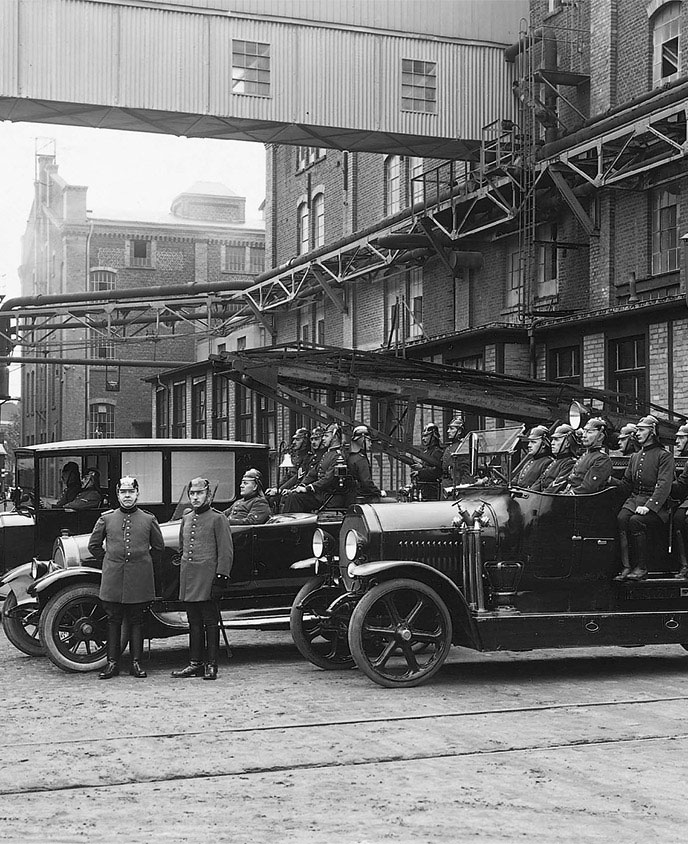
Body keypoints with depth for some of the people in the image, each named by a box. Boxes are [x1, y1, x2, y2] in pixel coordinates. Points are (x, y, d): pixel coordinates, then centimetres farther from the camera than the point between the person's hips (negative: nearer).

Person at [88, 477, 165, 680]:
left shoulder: (149, 519, 5)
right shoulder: (106, 518, 5)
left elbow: (158, 547, 15)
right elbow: (94, 545, 14)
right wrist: (108, 562, 12)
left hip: (139, 579, 0)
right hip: (113, 579, 0)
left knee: (136, 621, 5)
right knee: (113, 621, 4)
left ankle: (136, 663, 11)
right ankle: (112, 663, 10)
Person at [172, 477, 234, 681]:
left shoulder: (217, 518, -4)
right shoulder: (186, 519, 15)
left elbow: (226, 550, -7)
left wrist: (222, 575, -13)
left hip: (207, 578, -6)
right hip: (188, 579, 6)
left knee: (210, 622, -1)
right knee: (194, 623, 10)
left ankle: (211, 665, 4)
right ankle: (195, 663, 15)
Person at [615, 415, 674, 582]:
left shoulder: (664, 456, -1)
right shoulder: (635, 457, 21)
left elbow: (664, 486, -12)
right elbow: (626, 484, 23)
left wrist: (648, 506, -24)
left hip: (655, 503, -5)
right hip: (634, 499, 5)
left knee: (636, 521, -32)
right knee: (621, 518, -26)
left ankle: (642, 568, -20)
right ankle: (627, 566, -26)